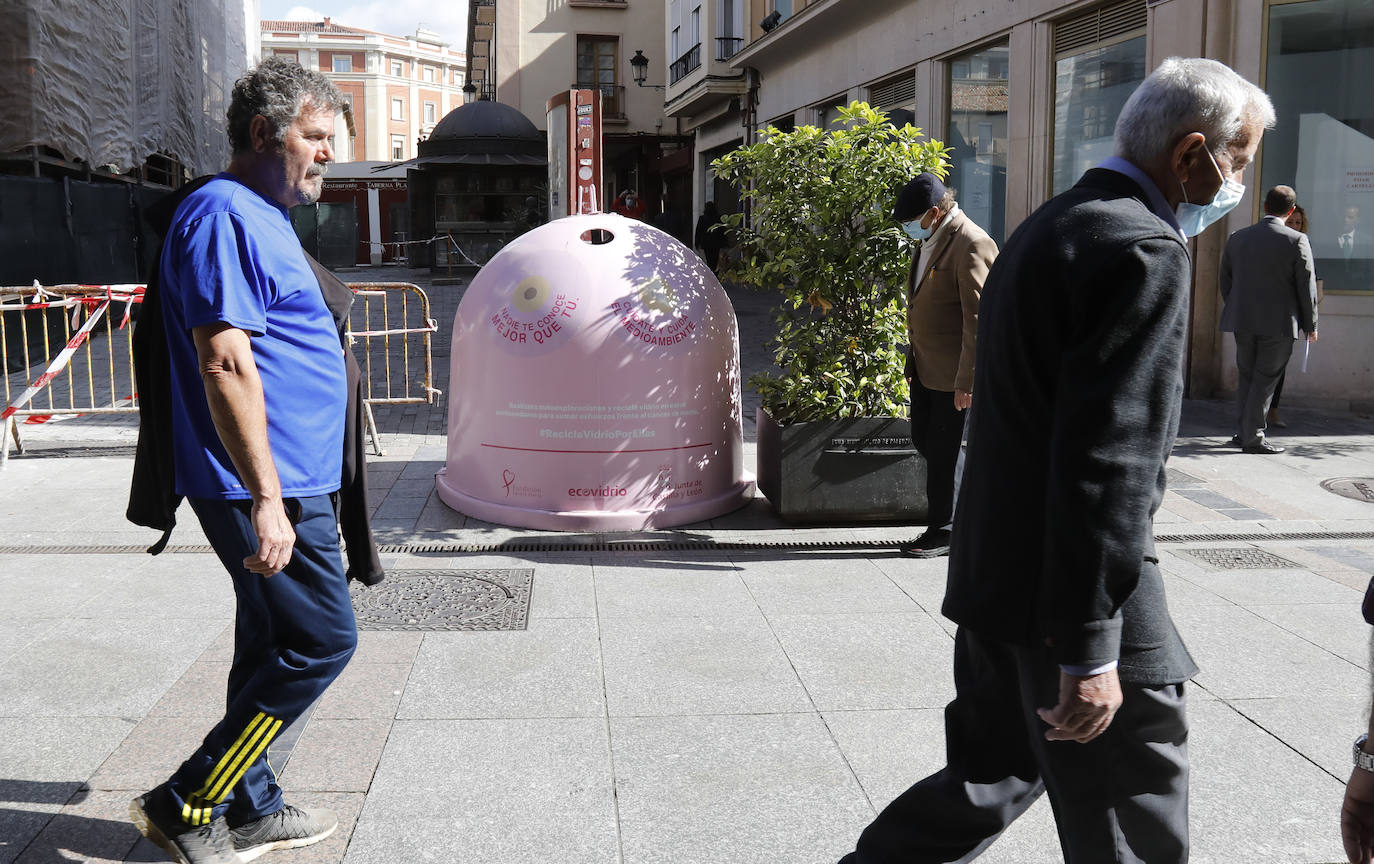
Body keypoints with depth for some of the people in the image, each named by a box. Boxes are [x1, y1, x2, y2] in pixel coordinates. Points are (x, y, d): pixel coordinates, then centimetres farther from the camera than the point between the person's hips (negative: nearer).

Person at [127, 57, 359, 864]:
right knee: (321, 641, -7)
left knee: (273, 644, 15)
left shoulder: (263, 217, 18)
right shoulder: (224, 214, -15)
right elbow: (224, 362, -23)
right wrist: (267, 499, -25)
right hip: (270, 487, -10)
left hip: (291, 481, 10)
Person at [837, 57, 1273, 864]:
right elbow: (1105, 460, -25)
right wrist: (1090, 649, -23)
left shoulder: (1050, 228, 13)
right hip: (1071, 596, -9)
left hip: (998, 576, 9)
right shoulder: (1141, 250, -18)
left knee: (993, 776, 21)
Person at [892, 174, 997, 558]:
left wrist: (966, 381, -21)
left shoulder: (971, 245, -18)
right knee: (922, 440, 14)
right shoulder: (929, 239, 11)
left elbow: (978, 320, -21)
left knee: (941, 451, 1)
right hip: (924, 365, 9)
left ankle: (941, 531, 14)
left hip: (951, 372, -9)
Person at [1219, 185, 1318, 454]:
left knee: (1246, 377, 16)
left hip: (1242, 321, 4)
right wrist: (1310, 325, 3)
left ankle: (1242, 432, 20)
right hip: (1279, 323, -4)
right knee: (1265, 379, 1)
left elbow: (1225, 280, 11)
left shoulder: (1237, 238, 3)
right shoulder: (1297, 240, -10)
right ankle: (1253, 438, 2)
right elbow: (1306, 286, -6)